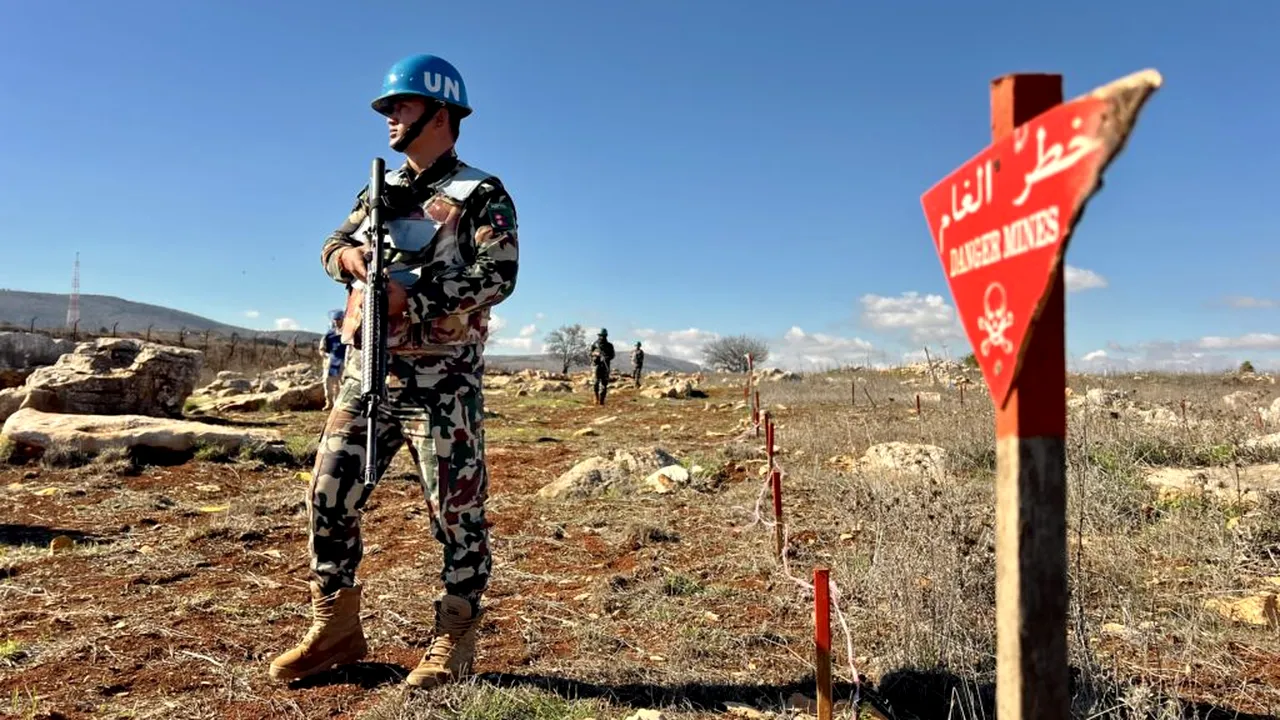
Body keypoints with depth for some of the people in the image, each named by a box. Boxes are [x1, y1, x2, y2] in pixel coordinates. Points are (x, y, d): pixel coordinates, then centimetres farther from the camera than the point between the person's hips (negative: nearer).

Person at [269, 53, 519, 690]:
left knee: (455, 511, 0)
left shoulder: (481, 195, -4)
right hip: (368, 372, 7)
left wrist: (412, 295, -21)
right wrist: (348, 255, -6)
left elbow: (498, 275, -16)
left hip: (440, 382, -6)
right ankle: (335, 629, 24)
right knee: (329, 497, 8)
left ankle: (452, 644, 14)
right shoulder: (380, 189, 19)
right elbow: (333, 245, 19)